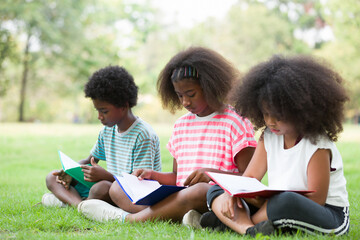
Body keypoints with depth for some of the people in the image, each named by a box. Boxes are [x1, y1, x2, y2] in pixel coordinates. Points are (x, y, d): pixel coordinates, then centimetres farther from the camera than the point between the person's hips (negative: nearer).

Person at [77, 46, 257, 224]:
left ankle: (126, 218, -25)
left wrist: (212, 173, -20)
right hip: (180, 196, 6)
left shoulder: (235, 122, 0)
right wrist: (152, 175, 3)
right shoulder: (181, 125, 20)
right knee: (117, 188, -6)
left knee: (199, 191, -41)